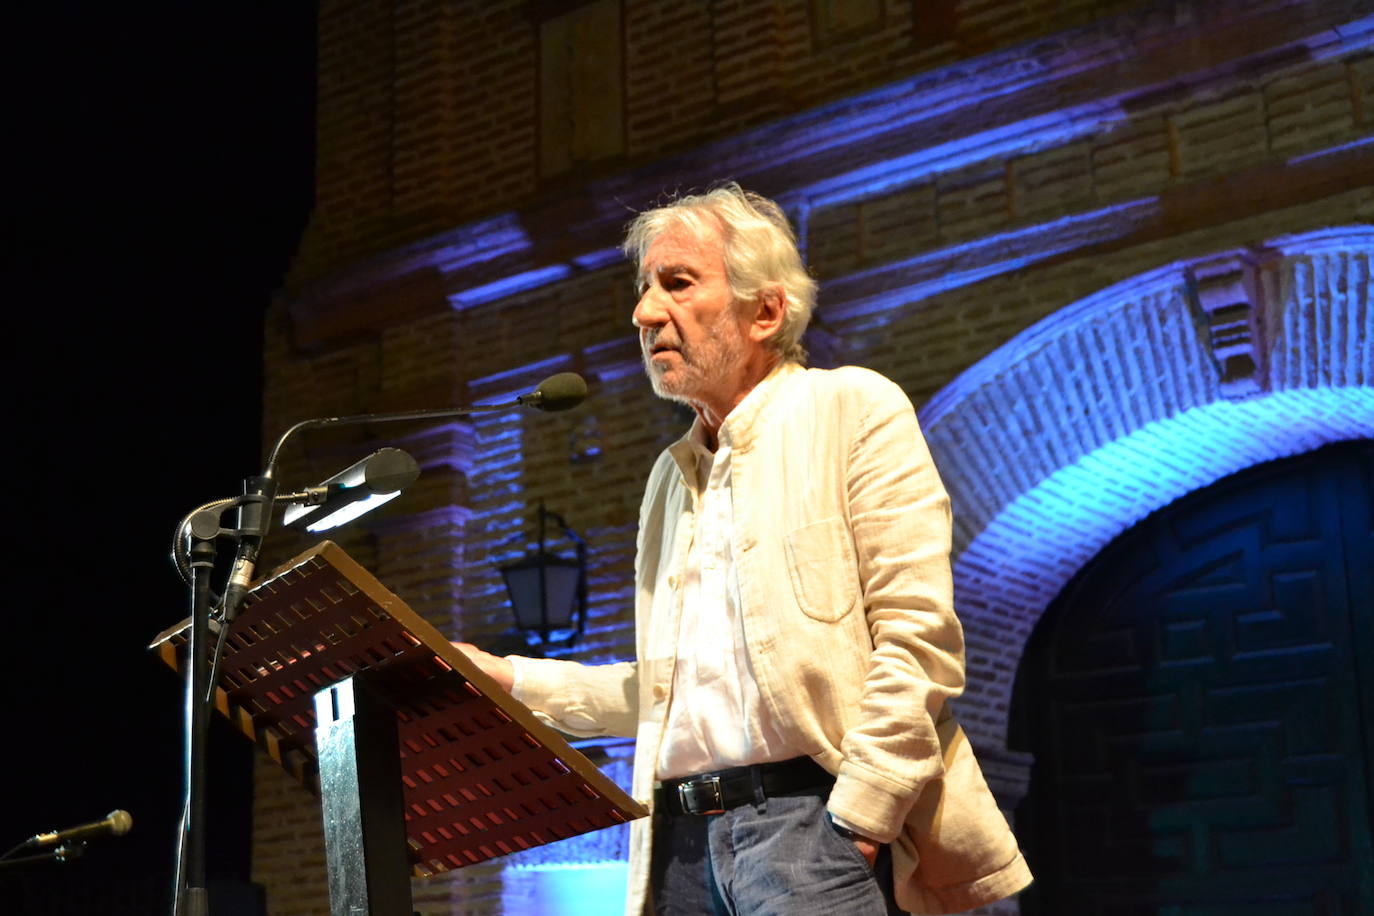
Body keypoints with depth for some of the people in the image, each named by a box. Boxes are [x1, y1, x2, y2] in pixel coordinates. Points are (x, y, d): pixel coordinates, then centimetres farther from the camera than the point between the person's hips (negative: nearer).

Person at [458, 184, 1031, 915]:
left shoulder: (851, 410, -1)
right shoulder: (672, 473, 19)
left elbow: (918, 635, -10)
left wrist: (856, 823, -15)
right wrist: (512, 681, 13)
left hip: (811, 819, -6)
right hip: (684, 840, 6)